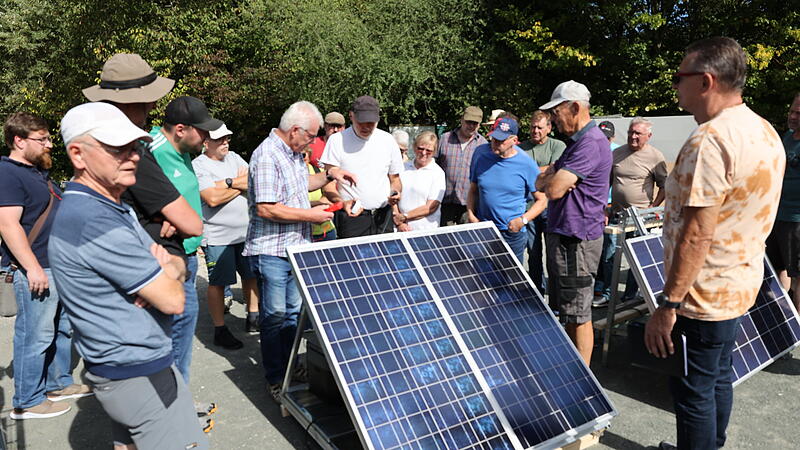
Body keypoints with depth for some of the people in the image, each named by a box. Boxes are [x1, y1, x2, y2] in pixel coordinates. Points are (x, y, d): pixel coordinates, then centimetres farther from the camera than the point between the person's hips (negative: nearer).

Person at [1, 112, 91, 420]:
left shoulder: (38, 171, 16)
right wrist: (33, 268, -24)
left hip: (59, 266, 10)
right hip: (35, 270, -10)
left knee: (62, 330, 18)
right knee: (35, 337, -1)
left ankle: (59, 383, 32)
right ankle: (27, 402, 12)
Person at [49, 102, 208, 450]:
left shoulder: (112, 208, 9)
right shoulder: (95, 220, -24)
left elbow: (178, 263, 10)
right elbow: (173, 300, -24)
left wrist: (168, 269, -13)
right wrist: (167, 279, -1)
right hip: (141, 375, -10)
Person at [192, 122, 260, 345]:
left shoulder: (234, 158, 10)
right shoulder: (198, 165, -10)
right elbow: (212, 199, -22)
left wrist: (229, 182, -17)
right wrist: (241, 185, -9)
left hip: (246, 232, 7)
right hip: (218, 237, -7)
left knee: (251, 275, 16)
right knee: (218, 283, 2)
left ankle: (252, 318, 33)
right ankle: (220, 330, 14)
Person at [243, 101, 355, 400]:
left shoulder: (294, 153, 12)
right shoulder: (267, 156, -20)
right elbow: (266, 208, -26)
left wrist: (329, 174, 14)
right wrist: (310, 215, -19)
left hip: (295, 249, 9)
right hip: (271, 251, -9)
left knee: (293, 312, 17)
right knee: (275, 316, 3)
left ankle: (289, 369, 31)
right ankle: (275, 380, 17)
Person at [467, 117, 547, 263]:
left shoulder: (527, 164, -9)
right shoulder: (481, 153, 0)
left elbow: (541, 199, -2)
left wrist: (523, 220, -16)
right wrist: (470, 214, -3)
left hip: (512, 233, -2)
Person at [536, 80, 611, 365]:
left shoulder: (591, 143, -19)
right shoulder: (576, 141, 16)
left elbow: (553, 190, -25)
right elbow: (540, 183, 13)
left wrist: (553, 179, -3)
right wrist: (554, 176, -9)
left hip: (576, 240, -10)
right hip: (562, 236, 10)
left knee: (577, 314, 0)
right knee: (563, 308, 19)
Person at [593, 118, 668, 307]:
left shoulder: (655, 156, -4)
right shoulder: (617, 153, 8)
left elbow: (664, 187, 0)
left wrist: (651, 209, -10)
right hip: (615, 214, 4)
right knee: (608, 256, 6)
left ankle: (630, 296, 19)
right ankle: (606, 294, 16)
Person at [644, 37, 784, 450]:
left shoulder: (710, 139, -23)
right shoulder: (765, 133, 8)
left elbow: (697, 235, -27)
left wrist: (668, 304, -22)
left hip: (703, 294, -10)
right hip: (741, 285, 10)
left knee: (693, 392, 5)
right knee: (718, 378, 23)